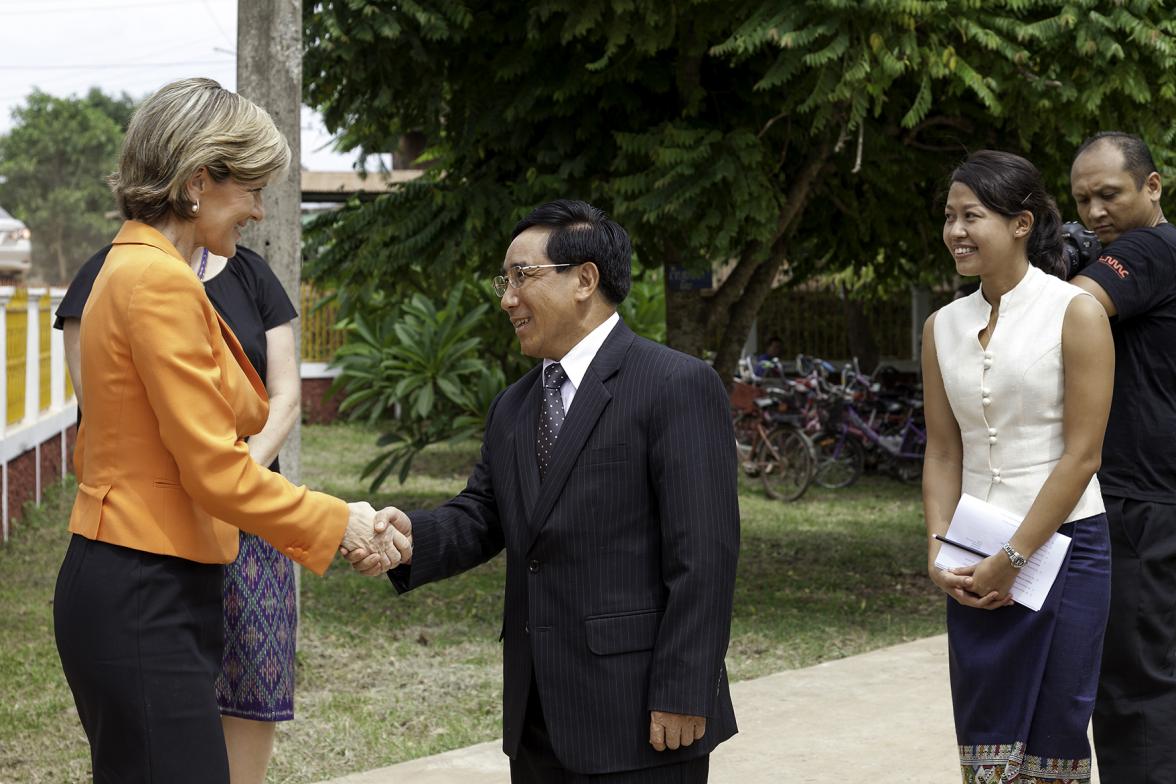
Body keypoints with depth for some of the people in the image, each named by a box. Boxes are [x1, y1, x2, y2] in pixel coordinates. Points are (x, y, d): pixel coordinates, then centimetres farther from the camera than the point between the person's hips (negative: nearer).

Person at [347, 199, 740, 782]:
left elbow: (703, 554, -14)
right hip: (537, 717, 7)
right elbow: (481, 518, 11)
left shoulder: (678, 386, -9)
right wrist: (412, 536, -11)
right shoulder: (513, 408, 17)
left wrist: (682, 698, -18)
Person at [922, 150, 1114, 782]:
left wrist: (1014, 560, -13)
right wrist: (939, 552, -4)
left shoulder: (1075, 313, -8)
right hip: (976, 563, 5)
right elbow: (943, 453, 10)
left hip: (1061, 547, -5)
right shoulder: (944, 327, 8)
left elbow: (1081, 455, -11)